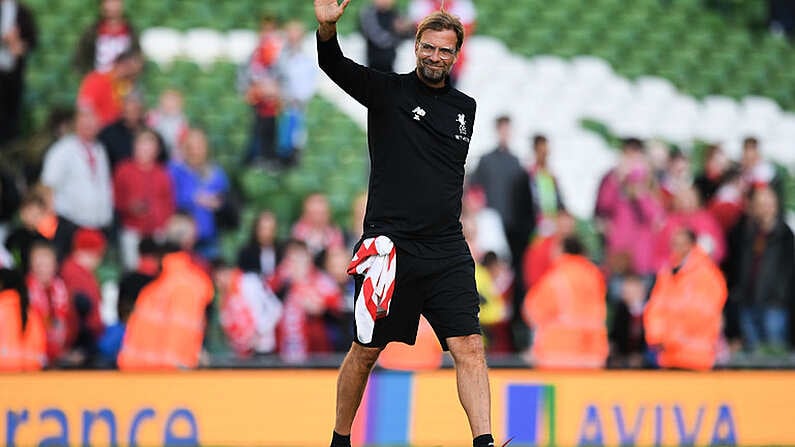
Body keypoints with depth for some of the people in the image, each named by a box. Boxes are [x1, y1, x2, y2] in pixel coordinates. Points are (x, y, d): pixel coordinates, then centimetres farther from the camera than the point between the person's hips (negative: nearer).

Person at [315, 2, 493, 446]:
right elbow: (335, 65, -14)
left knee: (469, 347, -10)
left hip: (447, 254, 3)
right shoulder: (387, 91, 1)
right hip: (389, 245, -3)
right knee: (366, 351, 6)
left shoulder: (465, 108, 13)